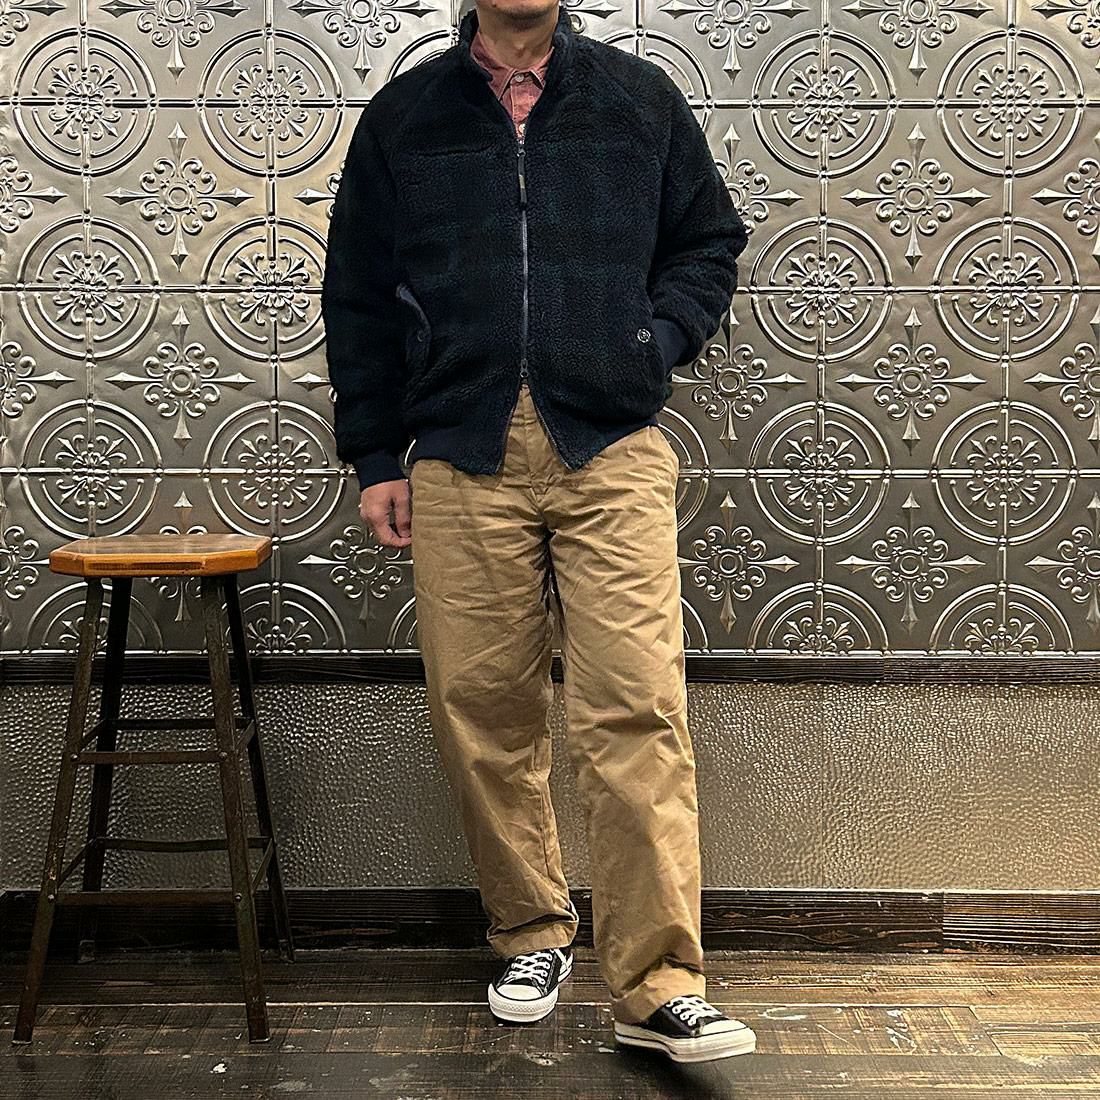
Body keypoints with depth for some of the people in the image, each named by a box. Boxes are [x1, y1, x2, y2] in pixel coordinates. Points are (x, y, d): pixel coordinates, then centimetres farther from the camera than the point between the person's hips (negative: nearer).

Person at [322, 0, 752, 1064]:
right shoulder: (403, 115, 14)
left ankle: (657, 984, -2)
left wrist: (658, 338, 2)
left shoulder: (641, 97, 14)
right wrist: (374, 457, 9)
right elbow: (359, 299, 15)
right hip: (461, 460, 1)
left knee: (636, 708, -9)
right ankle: (531, 933, 23)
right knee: (481, 710, 3)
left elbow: (710, 240, 21)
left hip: (613, 453, -1)